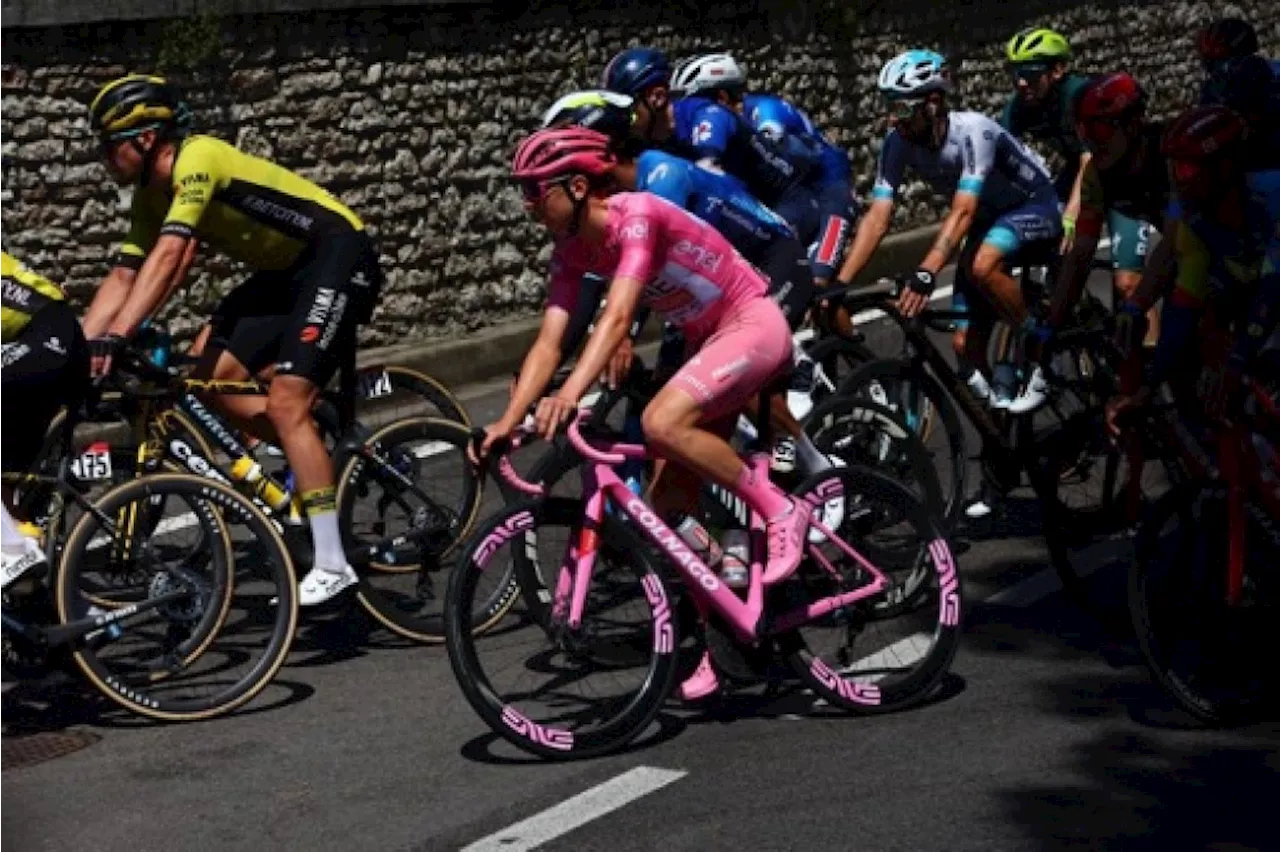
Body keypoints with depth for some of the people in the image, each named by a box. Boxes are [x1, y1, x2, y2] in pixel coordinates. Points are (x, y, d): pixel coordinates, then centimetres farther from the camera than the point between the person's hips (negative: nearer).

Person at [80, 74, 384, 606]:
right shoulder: (153, 195, 5)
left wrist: (113, 338, -39)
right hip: (286, 270, 9)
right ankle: (320, 461, 16)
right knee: (212, 377, 1)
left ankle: (332, 567, -16)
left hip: (339, 257, -9)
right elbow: (124, 277, 5)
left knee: (285, 401, -17)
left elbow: (167, 259, -33)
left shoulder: (197, 160, -23)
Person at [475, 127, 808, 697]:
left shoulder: (637, 215, -24)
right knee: (671, 507, 1)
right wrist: (508, 421, -20)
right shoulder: (572, 252, -2)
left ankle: (780, 510, -15)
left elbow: (617, 316, -37)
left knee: (662, 423, -32)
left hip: (755, 327, -8)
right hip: (706, 343, 8)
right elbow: (548, 344, -7)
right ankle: (704, 646, 12)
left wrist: (570, 393, -49)